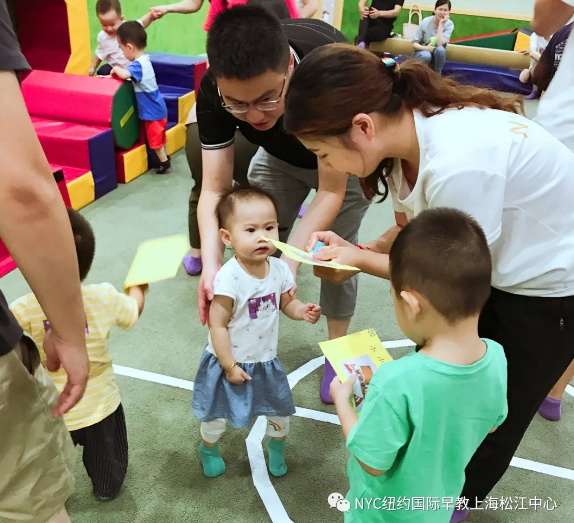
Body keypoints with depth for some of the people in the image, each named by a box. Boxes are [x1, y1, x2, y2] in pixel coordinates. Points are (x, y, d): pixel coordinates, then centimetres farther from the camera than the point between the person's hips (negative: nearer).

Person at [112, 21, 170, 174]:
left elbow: (124, 75, -40)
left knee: (154, 138, 5)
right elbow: (129, 75, 15)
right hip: (157, 108, 9)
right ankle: (165, 157, 34)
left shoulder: (139, 65, -24)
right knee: (159, 136, 21)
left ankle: (164, 161, 16)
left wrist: (115, 68, -21)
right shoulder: (144, 60, 6)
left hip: (153, 111, -9)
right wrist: (116, 73, 4)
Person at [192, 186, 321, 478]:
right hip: (230, 362, -4)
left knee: (280, 412, 21)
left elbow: (286, 303, 4)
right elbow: (218, 326, -24)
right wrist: (229, 366, -17)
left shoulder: (280, 269, -13)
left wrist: (303, 311, -17)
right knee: (217, 417, 18)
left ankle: (277, 448, 54)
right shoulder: (229, 279, -31)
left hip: (266, 361, 5)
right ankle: (209, 449, 52)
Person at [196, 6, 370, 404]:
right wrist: (211, 265, -45)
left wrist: (289, 263, -44)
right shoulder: (214, 92, -33)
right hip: (279, 155, 3)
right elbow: (215, 189, -30)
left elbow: (330, 193, -35)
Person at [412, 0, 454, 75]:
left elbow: (440, 44, -27)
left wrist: (441, 23, -26)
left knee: (440, 49, -34)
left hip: (437, 56, 1)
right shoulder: (426, 22, -14)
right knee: (426, 55, -37)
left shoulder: (449, 24, -13)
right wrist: (425, 48, -30)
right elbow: (414, 44, -11)